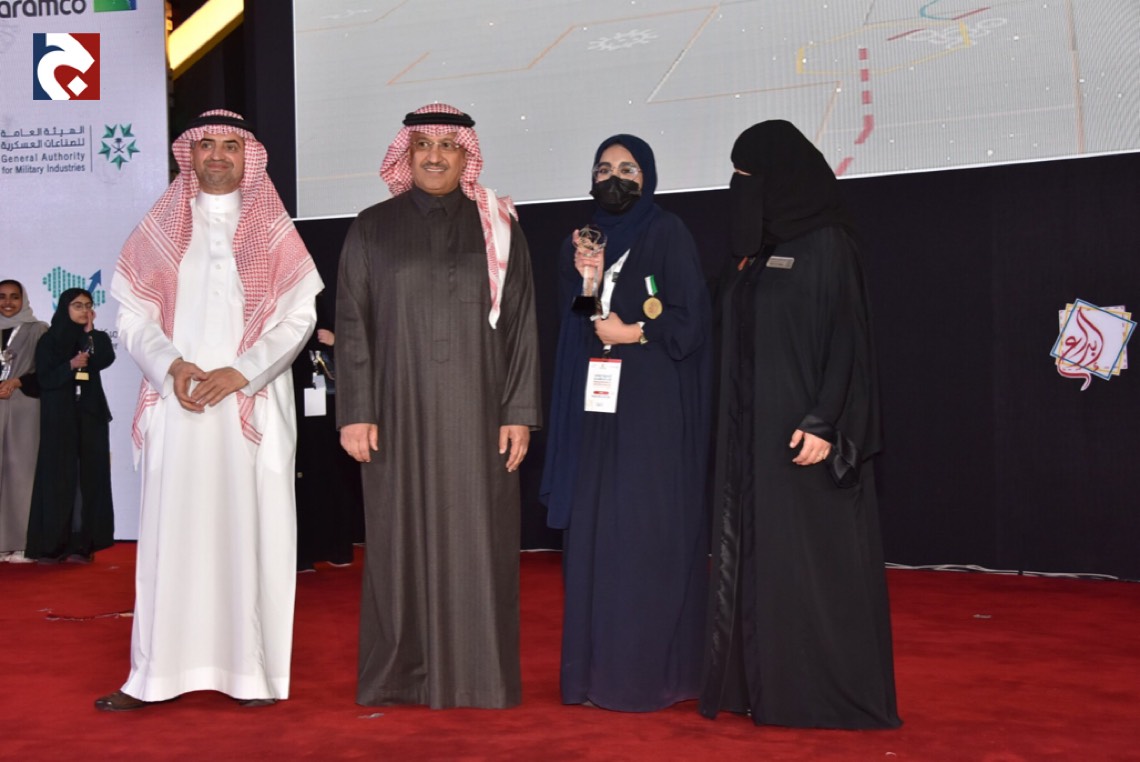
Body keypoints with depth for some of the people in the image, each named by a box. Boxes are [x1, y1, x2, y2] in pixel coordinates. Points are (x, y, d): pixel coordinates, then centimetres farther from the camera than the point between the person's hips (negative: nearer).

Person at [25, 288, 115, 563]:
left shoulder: (96, 338, 10)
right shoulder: (49, 340, 4)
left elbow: (106, 359, -10)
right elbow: (45, 379, -5)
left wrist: (90, 331, -9)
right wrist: (71, 365, -18)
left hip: (90, 415, 2)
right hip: (59, 417, -2)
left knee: (89, 476, -2)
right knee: (58, 477, -4)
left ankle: (81, 543, -1)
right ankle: (52, 544, -2)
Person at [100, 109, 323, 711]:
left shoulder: (273, 231, 10)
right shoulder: (160, 229, 14)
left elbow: (298, 316, 1)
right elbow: (133, 315, 7)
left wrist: (239, 373, -12)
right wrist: (172, 364, -11)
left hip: (252, 406, -1)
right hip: (178, 406, 1)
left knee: (251, 528, -2)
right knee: (171, 530, -1)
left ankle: (255, 671, 3)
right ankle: (156, 673, 3)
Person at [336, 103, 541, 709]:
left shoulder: (498, 229, 7)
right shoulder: (373, 229, 7)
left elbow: (521, 324, 4)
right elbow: (351, 325, 4)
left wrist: (519, 412, -3)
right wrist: (355, 413, -4)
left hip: (476, 414, 0)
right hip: (400, 413, 0)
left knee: (476, 539, 1)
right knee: (402, 539, 3)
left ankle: (476, 674, 9)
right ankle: (401, 674, 12)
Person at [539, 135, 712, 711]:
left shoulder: (668, 236, 0)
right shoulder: (580, 244, 16)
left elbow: (690, 320, -6)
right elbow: (570, 327, 12)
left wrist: (631, 332, -7)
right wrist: (584, 280, -3)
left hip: (652, 409, -5)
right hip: (593, 408, 5)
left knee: (648, 532, -6)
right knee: (592, 530, 3)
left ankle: (653, 670, 2)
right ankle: (599, 666, 11)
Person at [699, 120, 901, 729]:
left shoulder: (825, 244, -9)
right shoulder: (757, 250, 14)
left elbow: (846, 338, -14)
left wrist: (824, 423, -22)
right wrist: (737, 424, 12)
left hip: (801, 428, -8)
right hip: (753, 430, 8)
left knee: (811, 558, -4)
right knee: (758, 554, 9)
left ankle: (825, 691, 5)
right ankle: (763, 679, 16)